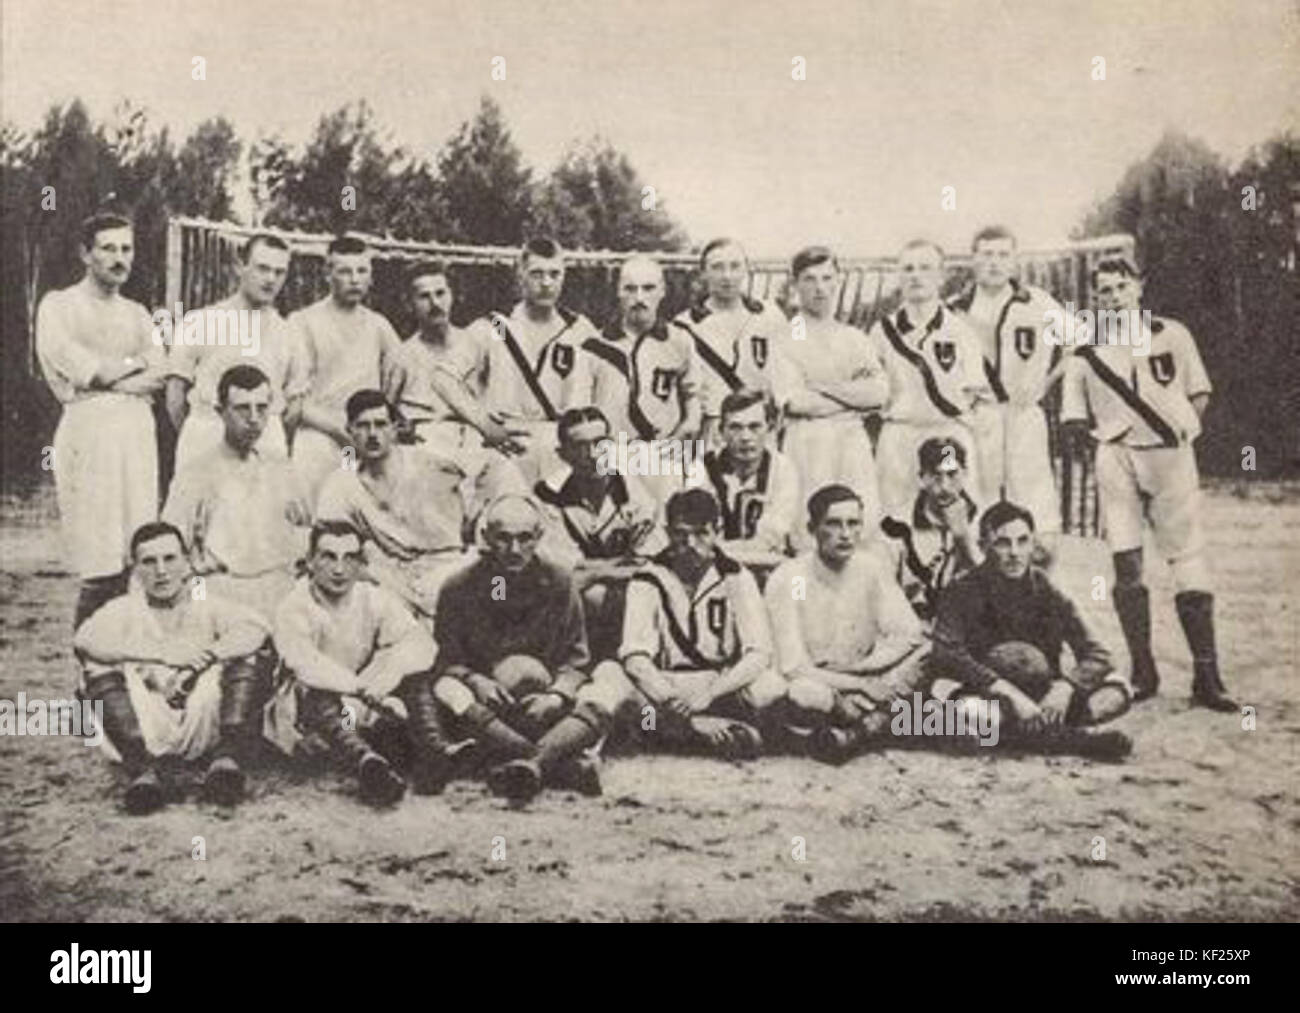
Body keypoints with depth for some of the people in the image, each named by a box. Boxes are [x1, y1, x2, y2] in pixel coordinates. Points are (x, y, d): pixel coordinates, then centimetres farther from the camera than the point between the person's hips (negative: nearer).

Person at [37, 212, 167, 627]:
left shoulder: (136, 314, 20)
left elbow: (157, 377, 5)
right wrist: (135, 362, 4)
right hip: (88, 433, -5)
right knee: (103, 567, -10)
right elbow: (83, 371, -8)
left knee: (138, 561, -1)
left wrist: (106, 376, -8)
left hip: (138, 433, 5)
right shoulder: (59, 306, 5)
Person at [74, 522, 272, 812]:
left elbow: (256, 629, -8)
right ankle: (141, 769, -33)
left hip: (204, 725, 0)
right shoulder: (125, 609, 14)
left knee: (251, 653, -16)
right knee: (99, 664, -18)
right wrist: (163, 652, -19)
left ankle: (228, 756, -30)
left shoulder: (207, 605, 14)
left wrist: (204, 656, -20)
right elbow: (85, 639, -11)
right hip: (147, 730, 0)